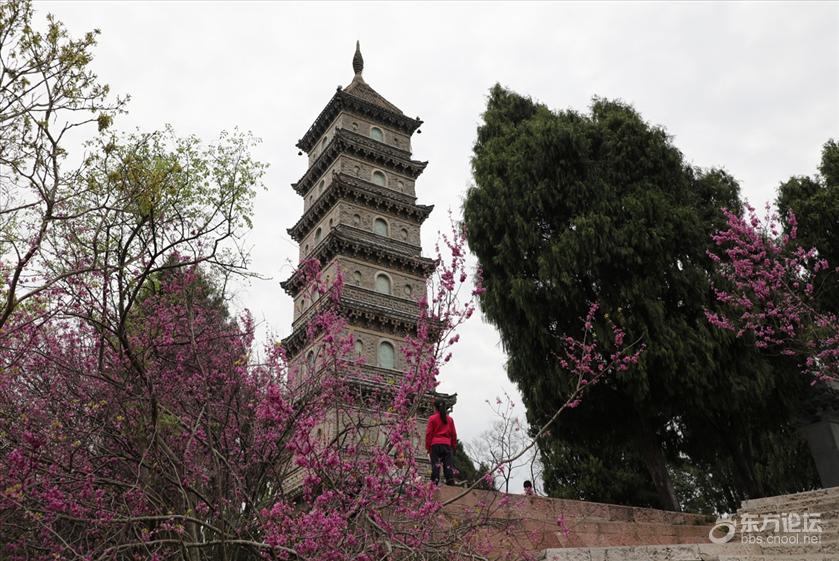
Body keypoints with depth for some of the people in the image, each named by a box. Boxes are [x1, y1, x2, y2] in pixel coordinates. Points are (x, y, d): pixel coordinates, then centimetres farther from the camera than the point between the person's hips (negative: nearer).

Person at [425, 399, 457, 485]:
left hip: (435, 444, -2)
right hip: (447, 444, 3)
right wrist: (454, 446, 18)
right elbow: (453, 434, 12)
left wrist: (428, 446, 3)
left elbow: (429, 433, -1)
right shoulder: (450, 419, 12)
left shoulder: (432, 418, 2)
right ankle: (450, 481, -3)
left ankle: (435, 482, -12)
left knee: (435, 464, -4)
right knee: (448, 465, 2)